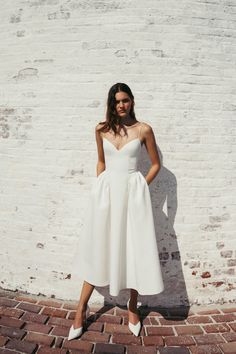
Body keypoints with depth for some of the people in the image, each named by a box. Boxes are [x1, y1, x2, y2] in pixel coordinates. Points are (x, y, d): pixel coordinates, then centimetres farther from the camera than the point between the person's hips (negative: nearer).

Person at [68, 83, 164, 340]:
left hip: (132, 192, -1)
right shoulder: (101, 129, 5)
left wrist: (139, 189, 0)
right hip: (106, 191, 2)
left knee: (134, 249, 5)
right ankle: (82, 308, 21)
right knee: (98, 249, 7)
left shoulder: (144, 129, -1)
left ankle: (133, 306, 26)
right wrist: (99, 189, 10)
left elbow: (156, 164, 6)